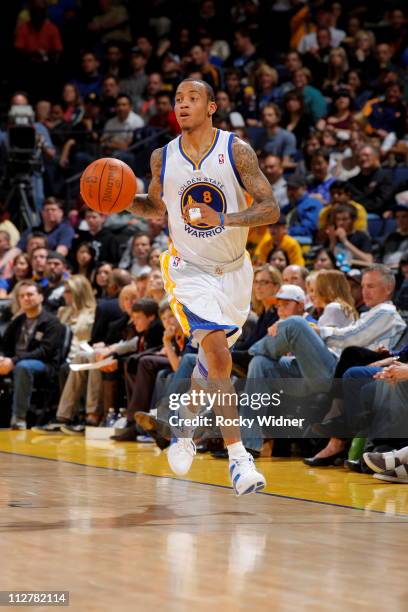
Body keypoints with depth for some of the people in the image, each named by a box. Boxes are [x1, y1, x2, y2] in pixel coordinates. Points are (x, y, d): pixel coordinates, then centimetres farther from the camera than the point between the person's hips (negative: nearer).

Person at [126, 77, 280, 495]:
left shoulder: (236, 151, -12)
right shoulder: (162, 158, -4)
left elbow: (271, 209, -16)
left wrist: (224, 219, -32)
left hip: (233, 270, 1)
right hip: (189, 270, -1)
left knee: (211, 360, 15)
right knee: (218, 354, -20)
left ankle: (186, 424, 45)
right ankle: (238, 457, -17)